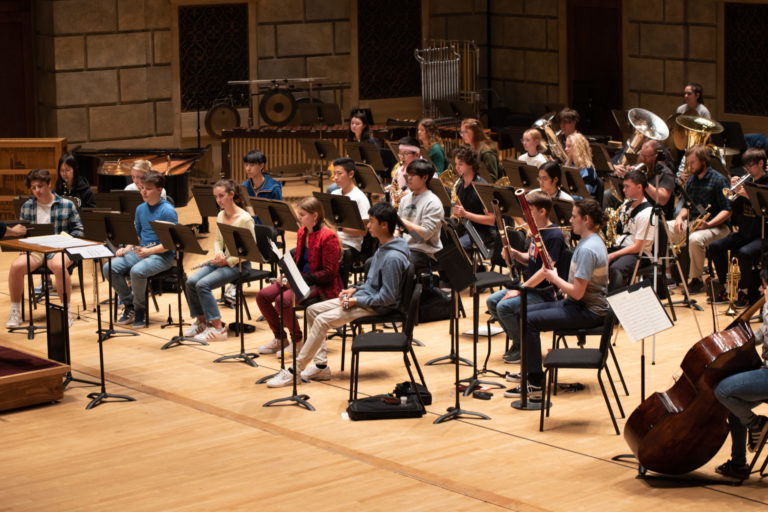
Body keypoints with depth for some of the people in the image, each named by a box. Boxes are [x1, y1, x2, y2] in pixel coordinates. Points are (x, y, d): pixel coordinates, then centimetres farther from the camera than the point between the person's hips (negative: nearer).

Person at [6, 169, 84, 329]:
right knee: (16, 266, -29)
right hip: (33, 249, 3)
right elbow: (20, 232, 20)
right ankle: (15, 311, -14)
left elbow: (78, 230, 8)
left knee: (59, 266, -38)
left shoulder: (67, 205, 7)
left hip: (58, 249, -3)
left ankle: (66, 310, -20)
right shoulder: (27, 206, 16)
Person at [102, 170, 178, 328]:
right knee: (109, 268, -13)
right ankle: (129, 305, 2)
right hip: (140, 251, 7)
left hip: (163, 255, -7)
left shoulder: (168, 211, -11)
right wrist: (126, 249, 1)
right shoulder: (140, 209, 11)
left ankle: (140, 310, -11)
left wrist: (149, 251, -25)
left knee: (137, 271, -36)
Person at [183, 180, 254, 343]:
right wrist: (218, 253, -5)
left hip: (238, 264, -7)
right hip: (222, 260, 7)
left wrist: (228, 261, -18)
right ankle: (201, 321, 2)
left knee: (203, 284, -25)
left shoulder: (245, 219, -15)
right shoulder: (220, 216, 8)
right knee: (191, 281, -14)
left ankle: (218, 328, -19)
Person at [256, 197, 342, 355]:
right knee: (262, 296, -6)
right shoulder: (302, 232, 10)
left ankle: (297, 342, -9)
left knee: (283, 300, -30)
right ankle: (280, 339, 7)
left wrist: (303, 279, -23)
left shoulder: (328, 237, -16)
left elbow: (329, 272, -18)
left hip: (321, 286, -9)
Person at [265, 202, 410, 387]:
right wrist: (355, 290, 4)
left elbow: (387, 297, -24)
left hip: (376, 306, -11)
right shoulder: (382, 248, 9)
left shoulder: (393, 258, -23)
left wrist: (357, 300, -19)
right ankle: (321, 366, 2)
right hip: (364, 296, 11)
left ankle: (295, 370, -13)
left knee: (323, 320, -21)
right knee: (313, 310, 5)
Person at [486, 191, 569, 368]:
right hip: (530, 286, 10)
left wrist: (519, 290, -22)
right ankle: (517, 340, 10)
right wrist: (515, 254, -1)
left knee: (504, 306, -24)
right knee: (492, 301, 0)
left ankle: (522, 347, -5)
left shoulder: (554, 236, -19)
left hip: (545, 292, -10)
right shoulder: (537, 231, 10)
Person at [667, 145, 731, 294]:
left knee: (695, 239, -39)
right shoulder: (691, 180, 13)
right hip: (691, 222, 7)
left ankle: (695, 279, -20)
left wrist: (708, 224, -26)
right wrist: (680, 217, -2)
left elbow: (727, 211, -13)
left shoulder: (718, 180, -10)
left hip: (715, 225, -7)